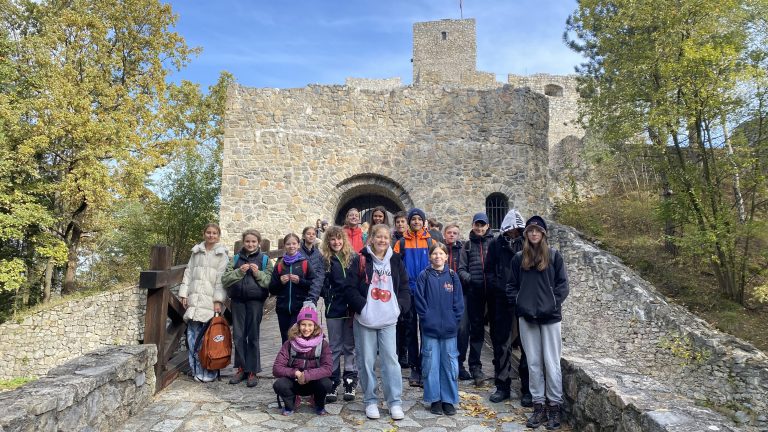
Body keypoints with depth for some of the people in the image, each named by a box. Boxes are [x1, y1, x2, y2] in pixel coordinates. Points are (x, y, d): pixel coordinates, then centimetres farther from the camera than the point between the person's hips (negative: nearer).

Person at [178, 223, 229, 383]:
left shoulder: (222, 254, 2)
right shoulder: (196, 252, 15)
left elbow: (222, 278, -4)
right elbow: (188, 273, 15)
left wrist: (218, 300, -11)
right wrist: (184, 294, 7)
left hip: (211, 300, -4)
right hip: (194, 299, 4)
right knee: (193, 335, 5)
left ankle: (209, 372, 5)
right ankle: (196, 370, 15)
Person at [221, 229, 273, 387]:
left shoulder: (264, 259, 3)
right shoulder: (236, 259, 10)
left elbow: (270, 281, -3)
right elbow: (225, 279, 1)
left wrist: (258, 273, -17)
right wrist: (239, 271, -13)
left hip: (255, 301, -3)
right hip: (238, 300, 3)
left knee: (253, 336, 2)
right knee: (239, 336, 9)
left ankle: (252, 371, 13)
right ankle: (241, 368, 23)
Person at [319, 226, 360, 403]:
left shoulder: (354, 258, 2)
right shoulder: (325, 261, 4)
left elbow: (361, 282, -1)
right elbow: (324, 286, 1)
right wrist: (329, 301, -12)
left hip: (352, 308, 0)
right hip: (334, 310, 0)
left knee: (350, 347, 9)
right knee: (334, 347, 8)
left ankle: (350, 382, 18)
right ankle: (333, 383, 15)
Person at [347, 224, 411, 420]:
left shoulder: (395, 260, 9)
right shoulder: (362, 259, -2)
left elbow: (404, 287, 12)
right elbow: (350, 287, -5)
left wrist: (400, 306, -1)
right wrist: (362, 306, -14)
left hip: (388, 319, 2)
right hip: (364, 319, -2)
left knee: (390, 359, 2)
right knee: (366, 360, 6)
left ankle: (395, 402, 13)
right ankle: (370, 401, 20)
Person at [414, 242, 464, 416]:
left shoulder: (452, 276, 3)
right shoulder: (424, 276, -2)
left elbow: (458, 301, 3)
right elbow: (418, 299, -3)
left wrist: (455, 319, -3)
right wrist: (426, 317, -9)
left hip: (449, 328, 1)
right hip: (429, 328, -1)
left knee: (450, 364, 7)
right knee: (431, 364, 5)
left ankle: (448, 400, 20)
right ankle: (435, 400, 18)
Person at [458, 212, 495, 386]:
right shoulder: (468, 245, 12)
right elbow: (461, 269, 7)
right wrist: (468, 278, -12)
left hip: (493, 290, -1)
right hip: (474, 291, 1)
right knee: (476, 328, 5)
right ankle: (475, 366, 11)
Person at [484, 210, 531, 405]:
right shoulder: (496, 244, 2)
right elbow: (490, 271, 6)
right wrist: (503, 288, -5)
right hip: (503, 301, 1)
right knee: (501, 344, 9)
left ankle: (527, 389, 17)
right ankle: (502, 386, 23)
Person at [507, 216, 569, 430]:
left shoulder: (554, 255, 1)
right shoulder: (519, 257, 8)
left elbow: (562, 284, 0)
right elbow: (511, 285, 10)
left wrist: (553, 304, -11)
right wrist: (519, 303, -4)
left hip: (550, 316, -2)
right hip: (526, 316, 2)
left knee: (551, 362, 1)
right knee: (533, 363, 8)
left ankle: (554, 406, 14)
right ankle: (538, 405, 17)